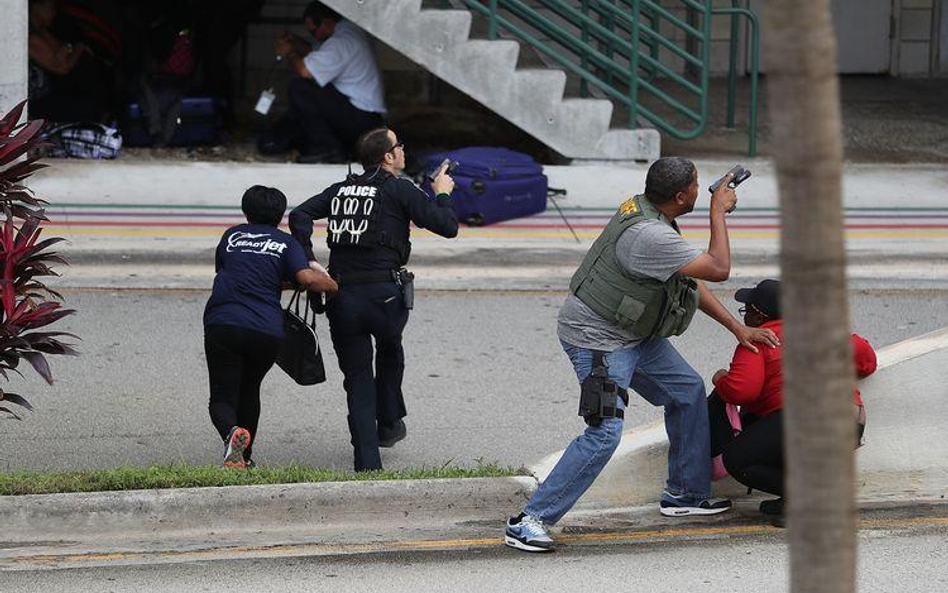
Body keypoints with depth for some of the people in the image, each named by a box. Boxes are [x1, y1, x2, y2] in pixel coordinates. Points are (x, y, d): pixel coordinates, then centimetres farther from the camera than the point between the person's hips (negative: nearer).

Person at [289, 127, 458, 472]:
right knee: (390, 351, 30)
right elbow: (447, 227, -2)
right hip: (384, 296, -3)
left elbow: (300, 215, 4)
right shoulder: (400, 190, -1)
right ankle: (389, 423, 37)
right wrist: (443, 194, 17)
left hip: (341, 298, 3)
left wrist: (308, 260, 1)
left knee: (357, 379, 10)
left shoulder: (340, 190, 14)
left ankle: (367, 462, 4)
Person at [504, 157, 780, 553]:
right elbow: (718, 269, -24)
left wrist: (738, 329, 13)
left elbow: (690, 282, 12)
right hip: (597, 338, -11)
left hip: (635, 334, 11)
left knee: (687, 391, 18)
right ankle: (528, 522, -15)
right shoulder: (650, 236, -30)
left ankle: (685, 494, 30)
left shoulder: (646, 211, 4)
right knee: (603, 434, -18)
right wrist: (718, 212, -11)